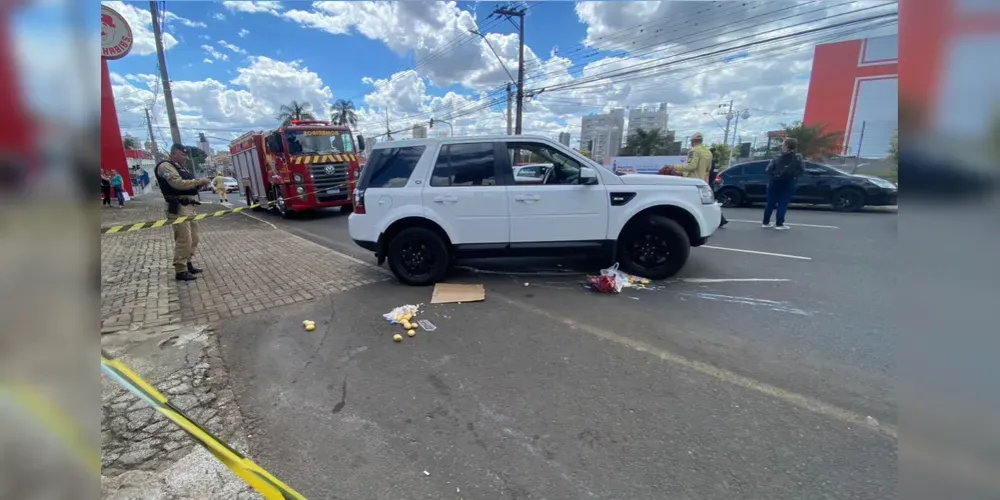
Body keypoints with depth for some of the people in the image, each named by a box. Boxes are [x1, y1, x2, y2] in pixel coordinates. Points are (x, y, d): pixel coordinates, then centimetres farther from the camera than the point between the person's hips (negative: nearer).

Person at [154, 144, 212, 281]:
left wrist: (199, 184, 4)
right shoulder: (166, 166, -7)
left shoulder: (181, 167, 22)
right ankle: (180, 271, -4)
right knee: (184, 240, -11)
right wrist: (199, 181, -14)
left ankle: (188, 264, 25)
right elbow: (178, 183, -21)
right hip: (178, 208, -10)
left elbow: (188, 185, 24)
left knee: (193, 238, 14)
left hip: (189, 207, 10)